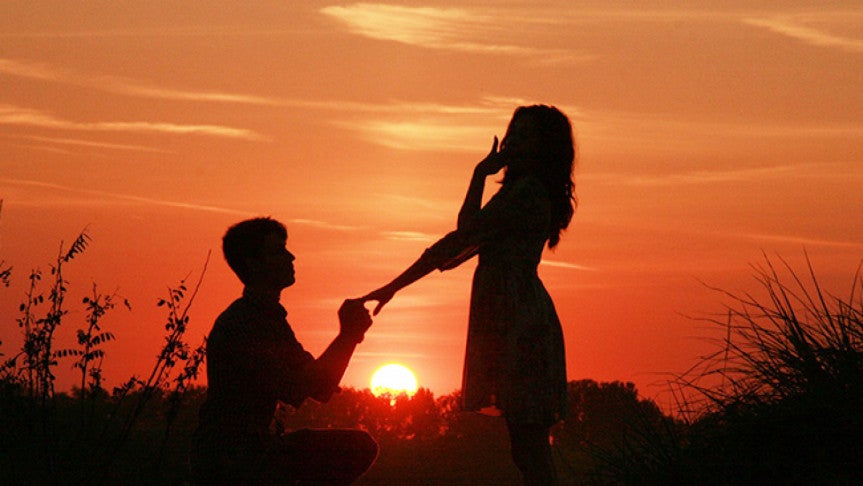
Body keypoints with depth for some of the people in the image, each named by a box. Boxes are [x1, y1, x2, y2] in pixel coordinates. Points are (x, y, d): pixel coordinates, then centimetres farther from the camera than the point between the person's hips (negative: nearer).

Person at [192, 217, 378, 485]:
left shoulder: (273, 318, 16)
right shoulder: (236, 323, -17)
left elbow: (321, 390, 15)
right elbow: (293, 392, -25)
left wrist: (350, 334, 0)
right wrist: (348, 335, -18)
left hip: (258, 446, 10)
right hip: (223, 460, -10)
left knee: (360, 447, 4)